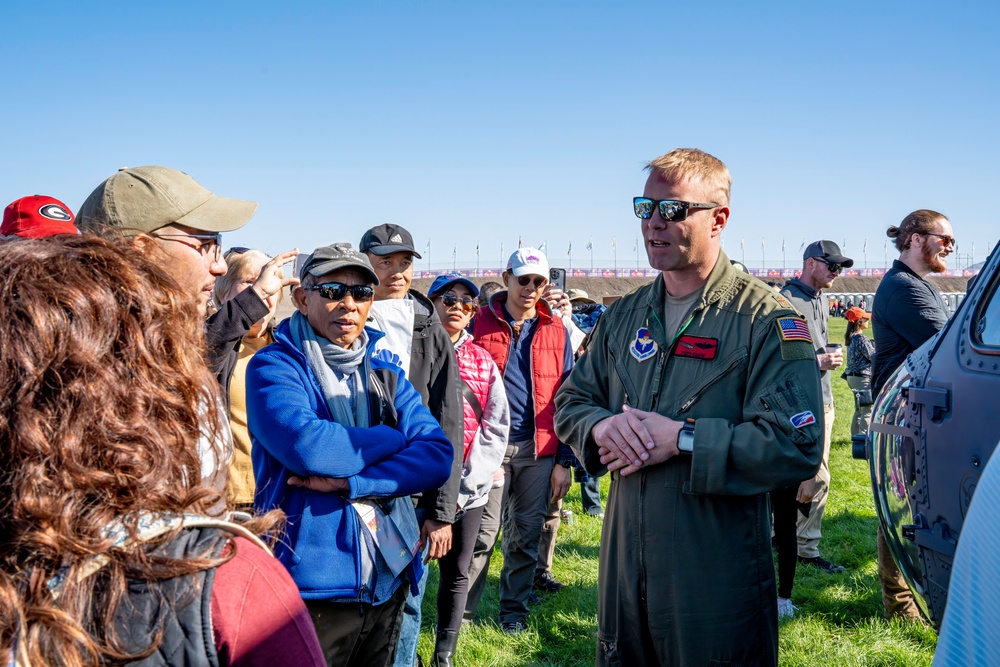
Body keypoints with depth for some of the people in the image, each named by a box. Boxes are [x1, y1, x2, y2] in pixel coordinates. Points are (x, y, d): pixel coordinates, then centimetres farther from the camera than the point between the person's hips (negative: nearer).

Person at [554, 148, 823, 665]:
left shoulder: (766, 319, -11)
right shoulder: (623, 317, 10)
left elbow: (798, 447, -20)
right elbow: (569, 403, 14)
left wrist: (683, 438, -21)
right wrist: (602, 425, -9)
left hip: (718, 579, -5)